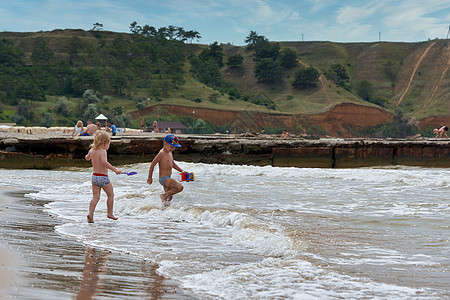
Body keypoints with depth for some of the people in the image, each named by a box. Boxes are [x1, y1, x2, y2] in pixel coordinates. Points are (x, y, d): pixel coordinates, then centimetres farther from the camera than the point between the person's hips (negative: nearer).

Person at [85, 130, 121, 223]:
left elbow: (87, 158, 27)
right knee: (110, 195, 13)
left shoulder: (91, 151, 6)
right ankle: (110, 213, 19)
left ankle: (90, 213, -7)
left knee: (95, 197, 8)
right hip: (103, 177, -6)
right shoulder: (103, 151, -16)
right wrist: (114, 169, -30)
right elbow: (104, 162, -32)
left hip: (94, 177, 6)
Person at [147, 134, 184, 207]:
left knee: (169, 199, 13)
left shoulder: (170, 152, 14)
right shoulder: (162, 153, -14)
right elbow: (153, 164, -13)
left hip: (168, 179, 9)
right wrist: (150, 177, -11)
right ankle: (164, 196, -12)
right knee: (180, 187, -24)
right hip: (163, 178, -9)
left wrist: (181, 171, 21)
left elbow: (173, 164, 28)